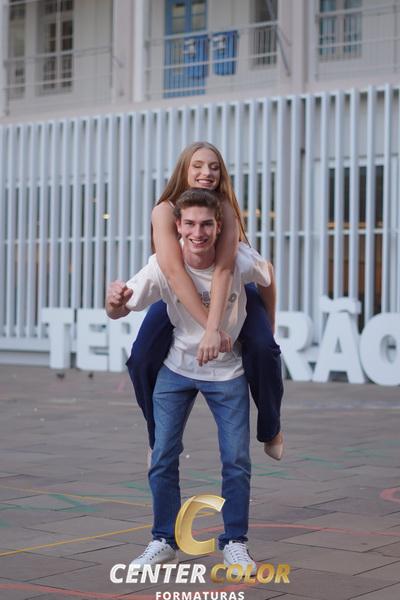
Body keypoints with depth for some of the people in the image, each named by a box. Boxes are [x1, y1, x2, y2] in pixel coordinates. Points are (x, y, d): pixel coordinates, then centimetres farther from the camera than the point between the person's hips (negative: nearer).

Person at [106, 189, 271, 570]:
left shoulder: (240, 260, -24)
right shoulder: (163, 266, -24)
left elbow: (269, 279, -1)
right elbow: (119, 312, -24)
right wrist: (115, 303, -48)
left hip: (227, 371, 0)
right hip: (177, 369, 0)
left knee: (236, 460, -1)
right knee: (163, 457, 0)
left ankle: (234, 543, 15)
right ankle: (164, 542, 15)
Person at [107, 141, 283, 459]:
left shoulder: (226, 209, -26)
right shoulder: (165, 211, -26)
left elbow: (223, 269, -37)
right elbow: (173, 269, -38)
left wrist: (213, 328, -49)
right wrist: (209, 325, -46)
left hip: (230, 289, 0)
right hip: (178, 293, 1)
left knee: (263, 349, -24)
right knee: (142, 358, -18)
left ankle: (270, 428, 2)